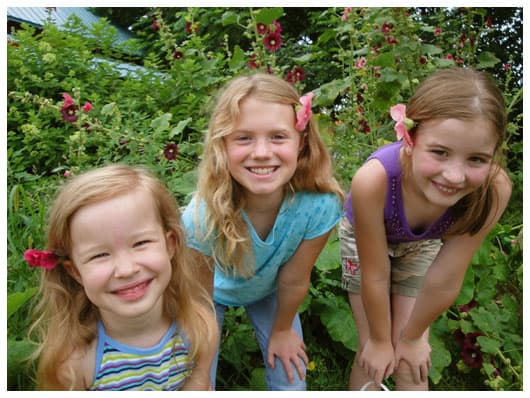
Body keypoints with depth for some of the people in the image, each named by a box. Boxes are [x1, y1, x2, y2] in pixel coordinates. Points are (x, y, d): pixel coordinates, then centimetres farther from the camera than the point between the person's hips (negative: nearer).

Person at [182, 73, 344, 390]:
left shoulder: (320, 205, -36)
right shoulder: (203, 216, -40)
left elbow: (293, 281, -19)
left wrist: (281, 330, -1)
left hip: (268, 290, 2)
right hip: (215, 290, -1)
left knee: (292, 384, 8)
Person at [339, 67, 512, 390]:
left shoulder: (495, 189, -37)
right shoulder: (373, 180, -42)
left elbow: (445, 281, -22)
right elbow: (375, 276, -26)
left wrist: (412, 337, -7)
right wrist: (380, 340, -10)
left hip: (422, 244, 2)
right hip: (363, 236, -1)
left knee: (410, 363, 7)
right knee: (374, 355, 6)